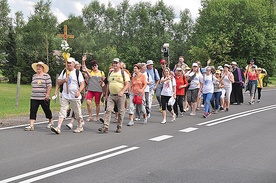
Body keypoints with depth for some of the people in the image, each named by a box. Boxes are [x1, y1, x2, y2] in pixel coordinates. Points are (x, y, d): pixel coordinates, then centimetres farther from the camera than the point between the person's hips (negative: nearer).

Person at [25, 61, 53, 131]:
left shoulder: (46, 76, -5)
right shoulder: (34, 76, 14)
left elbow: (49, 86, -11)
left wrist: (47, 95, -17)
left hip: (44, 98, -5)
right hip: (34, 97, 5)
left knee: (47, 110, 10)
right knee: (32, 111, -6)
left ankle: (50, 122, 33)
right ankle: (31, 125, -10)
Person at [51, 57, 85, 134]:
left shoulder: (78, 73, -2)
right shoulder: (64, 72, 12)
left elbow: (82, 84, -8)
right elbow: (58, 82, 15)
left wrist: (79, 91, -25)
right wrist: (63, 80, -7)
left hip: (75, 96, -3)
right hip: (65, 95, 4)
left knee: (77, 112, 7)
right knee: (62, 111, -6)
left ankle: (80, 127, 24)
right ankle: (58, 128, -13)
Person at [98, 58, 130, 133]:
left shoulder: (123, 73, -3)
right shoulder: (110, 73, 14)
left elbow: (127, 84, -9)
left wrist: (122, 91, -23)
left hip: (120, 96, -4)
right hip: (111, 95, 4)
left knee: (120, 112, 3)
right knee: (108, 110, -7)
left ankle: (119, 127, 15)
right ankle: (105, 127, -10)